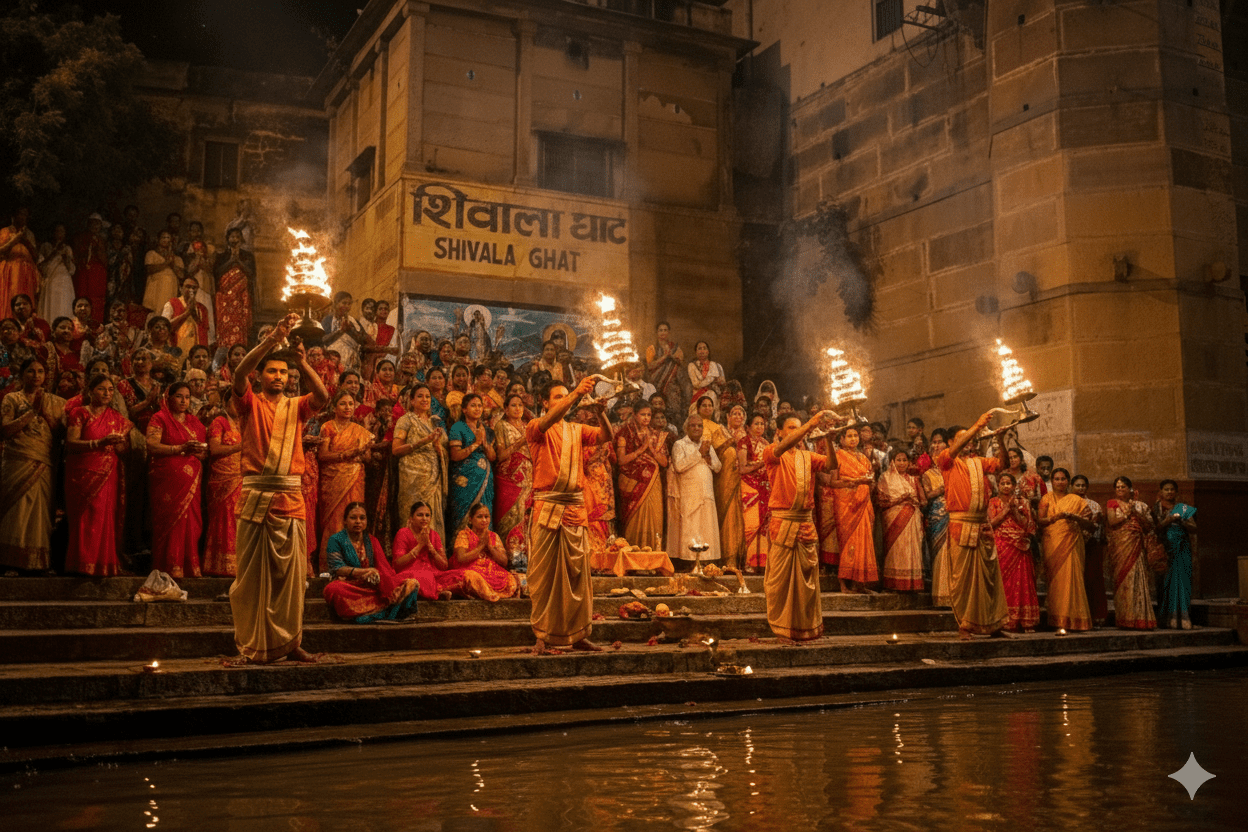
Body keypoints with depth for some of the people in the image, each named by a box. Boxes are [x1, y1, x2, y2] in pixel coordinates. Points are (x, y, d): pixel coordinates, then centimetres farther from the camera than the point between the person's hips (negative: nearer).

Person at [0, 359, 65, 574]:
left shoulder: (56, 402, 15)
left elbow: (63, 433, 5)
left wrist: (44, 412, -5)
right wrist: (32, 411, -8)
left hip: (45, 466, 2)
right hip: (17, 465, -2)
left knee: (42, 513, -2)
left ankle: (39, 561, 2)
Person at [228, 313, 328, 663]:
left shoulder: (296, 407, 14)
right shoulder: (251, 404, 8)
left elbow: (322, 396, -5)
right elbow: (239, 373, -11)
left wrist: (302, 361, -17)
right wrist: (273, 339, -18)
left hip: (291, 499, 2)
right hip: (256, 498, -2)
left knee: (291, 572, 3)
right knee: (254, 572, 0)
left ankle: (289, 641, 10)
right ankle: (253, 643, 7)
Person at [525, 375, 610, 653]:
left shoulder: (576, 430, 16)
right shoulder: (536, 429, 3)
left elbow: (606, 436, 1)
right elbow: (547, 422, -20)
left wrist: (600, 412, -18)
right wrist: (576, 394, -28)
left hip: (575, 508, 4)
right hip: (547, 507, -4)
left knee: (577, 574, 5)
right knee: (544, 574, -2)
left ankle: (578, 634, 11)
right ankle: (543, 635, 4)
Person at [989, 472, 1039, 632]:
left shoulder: (1023, 502, 11)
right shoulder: (994, 502, 11)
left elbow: (1027, 524, 1)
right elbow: (992, 522, -3)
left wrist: (1014, 510, -10)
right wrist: (1006, 509, -8)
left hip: (1020, 546, 1)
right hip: (1001, 546, -1)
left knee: (1023, 581, -4)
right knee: (1004, 581, -8)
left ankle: (1026, 622, -3)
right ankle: (1005, 622, -8)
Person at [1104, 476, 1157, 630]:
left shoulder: (1139, 505, 15)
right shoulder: (1112, 504, 9)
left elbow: (1149, 526, 7)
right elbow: (1111, 522, -6)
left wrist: (1137, 514, -5)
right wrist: (1126, 514, -8)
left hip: (1137, 546, 2)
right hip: (1120, 545, -2)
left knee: (1138, 578, -5)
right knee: (1124, 578, -7)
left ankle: (1139, 618, -2)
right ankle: (1124, 619, -5)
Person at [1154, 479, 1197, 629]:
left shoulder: (1184, 509, 10)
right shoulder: (1157, 509, 11)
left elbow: (1193, 529, 3)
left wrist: (1182, 522, -13)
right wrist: (1166, 522, -13)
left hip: (1182, 549, 0)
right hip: (1164, 550, 0)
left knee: (1181, 580, -8)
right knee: (1167, 582, -6)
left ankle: (1184, 619, -10)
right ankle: (1170, 618, -6)